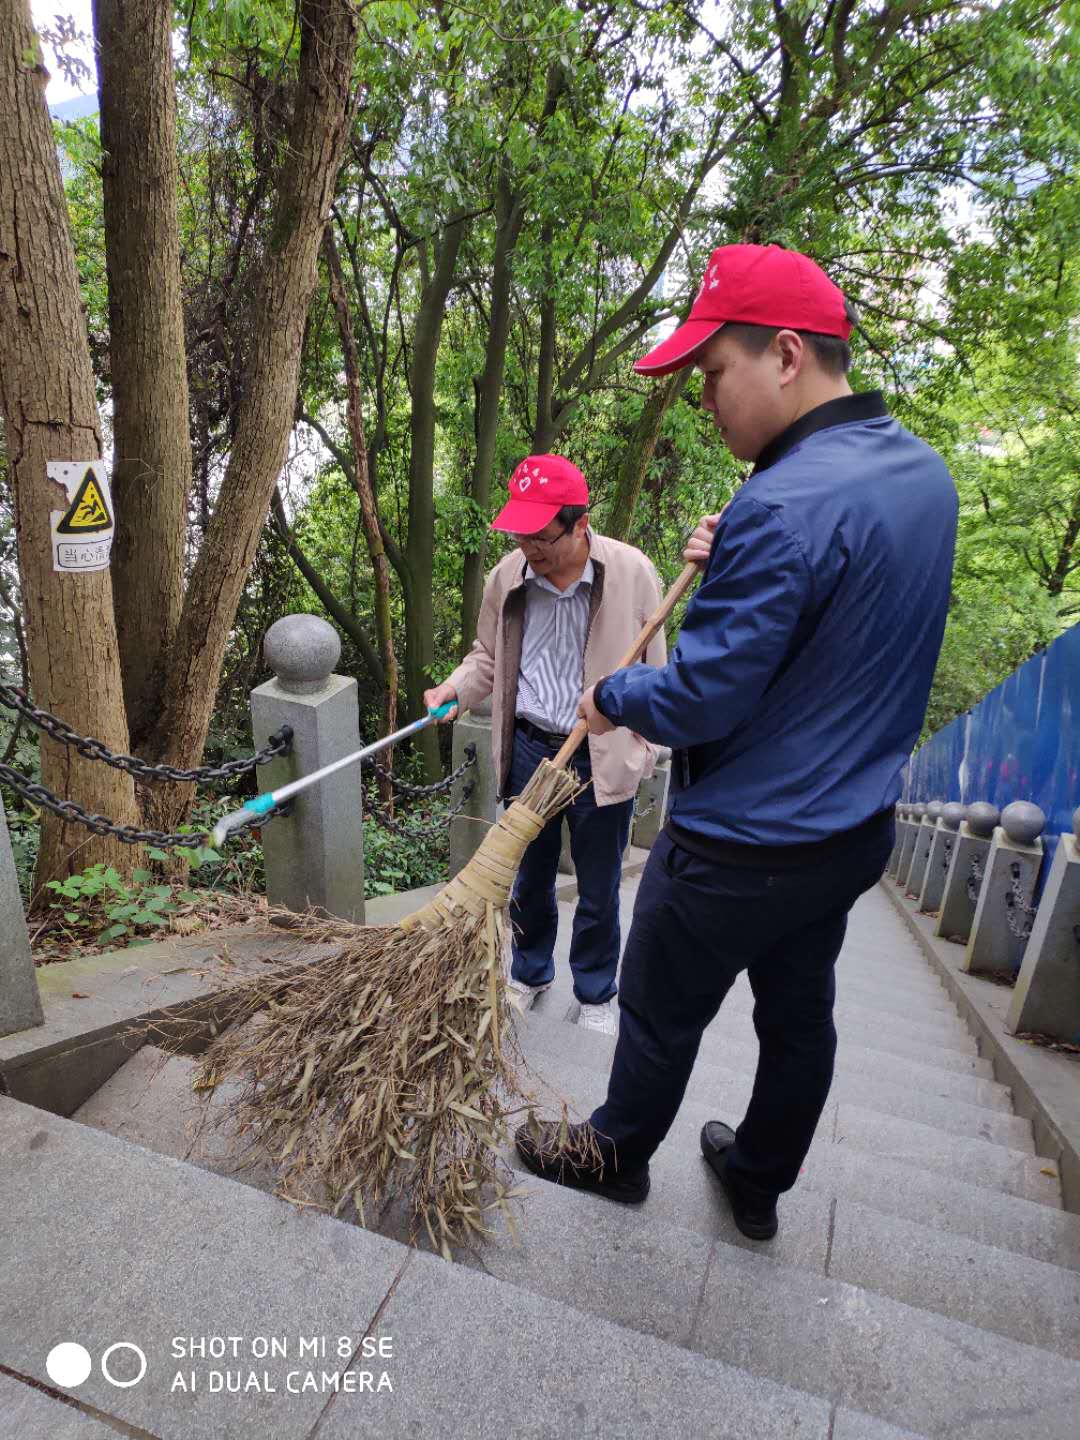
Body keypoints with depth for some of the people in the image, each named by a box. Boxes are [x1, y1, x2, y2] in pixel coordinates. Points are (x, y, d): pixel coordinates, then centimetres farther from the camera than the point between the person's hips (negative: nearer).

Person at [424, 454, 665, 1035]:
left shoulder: (631, 572, -12)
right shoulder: (509, 575, -4)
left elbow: (652, 668, -1)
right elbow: (489, 656, 11)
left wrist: (645, 748, -1)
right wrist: (456, 688, -9)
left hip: (602, 760, -2)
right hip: (529, 749, 3)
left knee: (598, 892, 12)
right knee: (530, 877, 18)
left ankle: (595, 993, 36)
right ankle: (530, 974, 43)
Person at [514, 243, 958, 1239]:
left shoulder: (783, 506, -28)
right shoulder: (923, 472, 2)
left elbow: (700, 701, -25)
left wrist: (612, 698, -5)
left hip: (742, 850, -8)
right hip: (855, 832, 9)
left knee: (662, 1011, 16)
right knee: (800, 1013, 23)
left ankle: (618, 1156, 42)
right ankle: (758, 1185, 47)